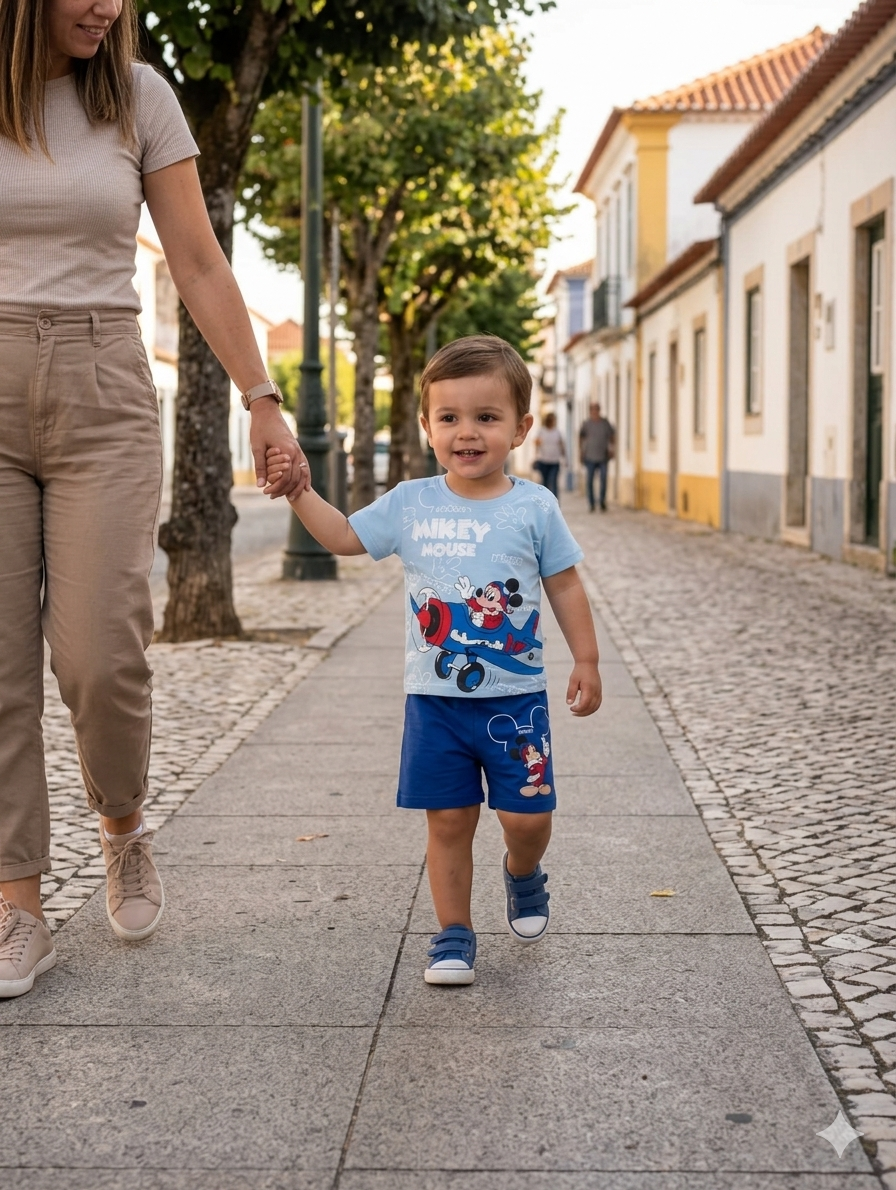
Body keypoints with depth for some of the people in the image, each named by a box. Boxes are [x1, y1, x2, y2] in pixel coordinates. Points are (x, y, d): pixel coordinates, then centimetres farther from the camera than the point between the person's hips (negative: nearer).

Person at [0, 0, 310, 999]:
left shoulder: (137, 96, 3)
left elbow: (198, 265, 5)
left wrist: (262, 402, 2)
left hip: (102, 399, 0)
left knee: (100, 655, -9)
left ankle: (123, 825, 22)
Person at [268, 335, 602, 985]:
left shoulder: (534, 507, -4)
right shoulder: (410, 504, 0)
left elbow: (566, 586, 3)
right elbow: (344, 536, 10)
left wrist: (586, 661, 2)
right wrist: (300, 492, -3)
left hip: (514, 697, -1)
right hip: (435, 697, 1)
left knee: (527, 816, -1)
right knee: (448, 821, 6)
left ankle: (524, 875, 33)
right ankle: (454, 934, 21)